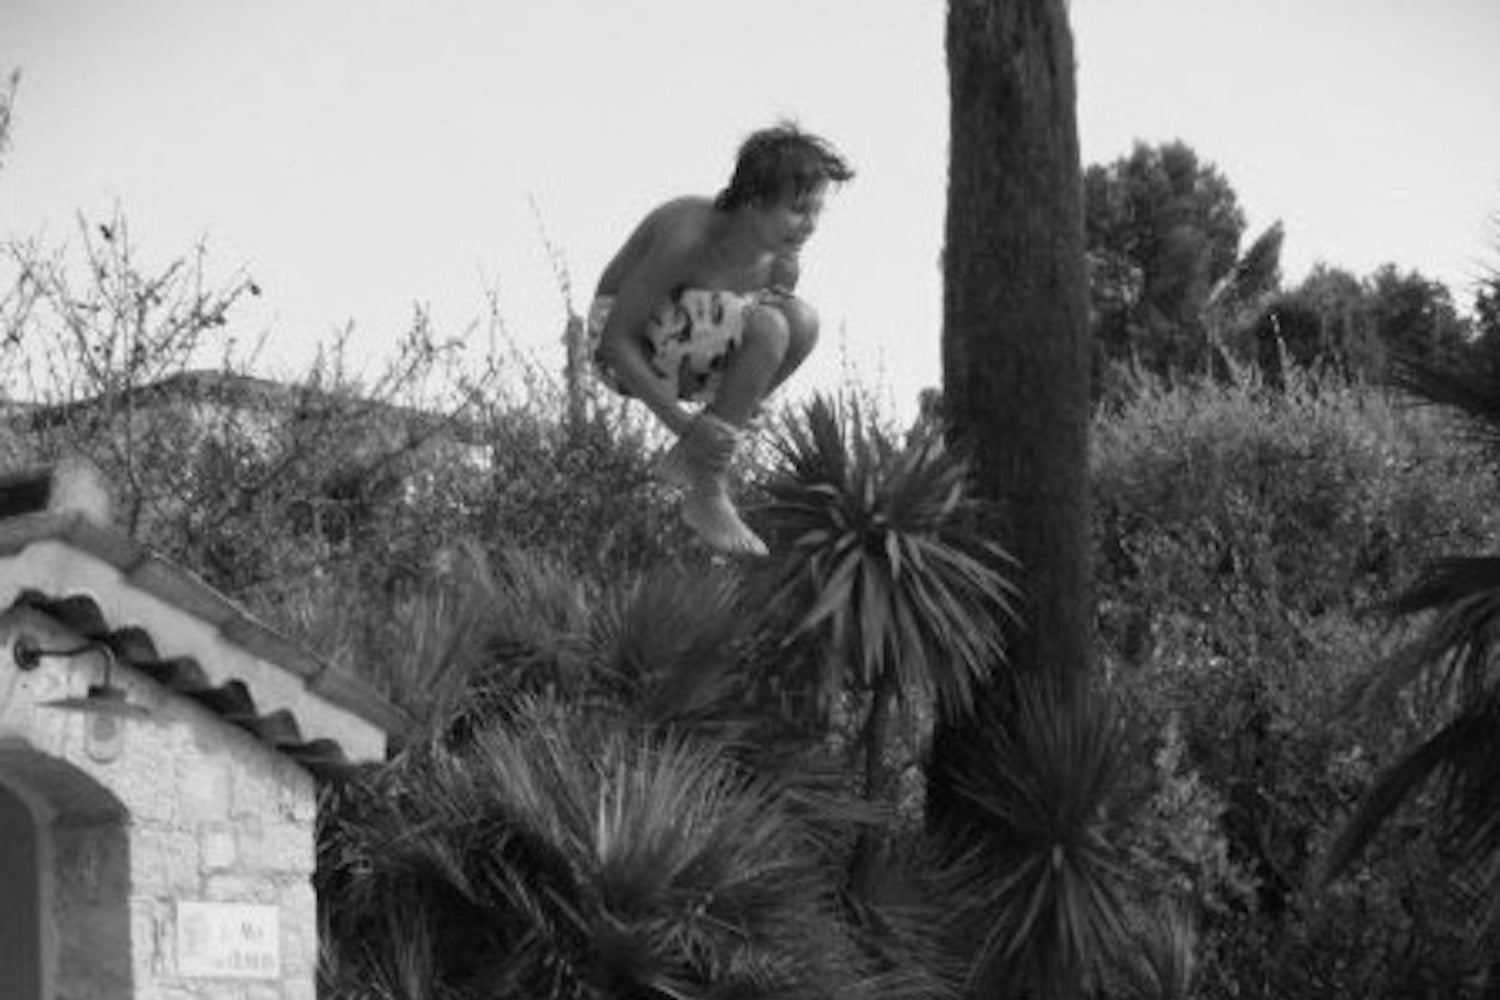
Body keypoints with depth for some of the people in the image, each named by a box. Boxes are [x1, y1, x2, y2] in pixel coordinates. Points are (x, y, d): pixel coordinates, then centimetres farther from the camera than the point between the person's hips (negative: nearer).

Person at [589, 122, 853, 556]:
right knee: (767, 327, -29)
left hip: (686, 355, 7)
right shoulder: (688, 237, -30)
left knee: (802, 322, -19)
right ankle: (706, 496, -19)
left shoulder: (781, 263, -9)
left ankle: (688, 461, -5)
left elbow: (764, 353, 8)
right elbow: (615, 339, -25)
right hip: (626, 346, -7)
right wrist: (681, 421, -30)